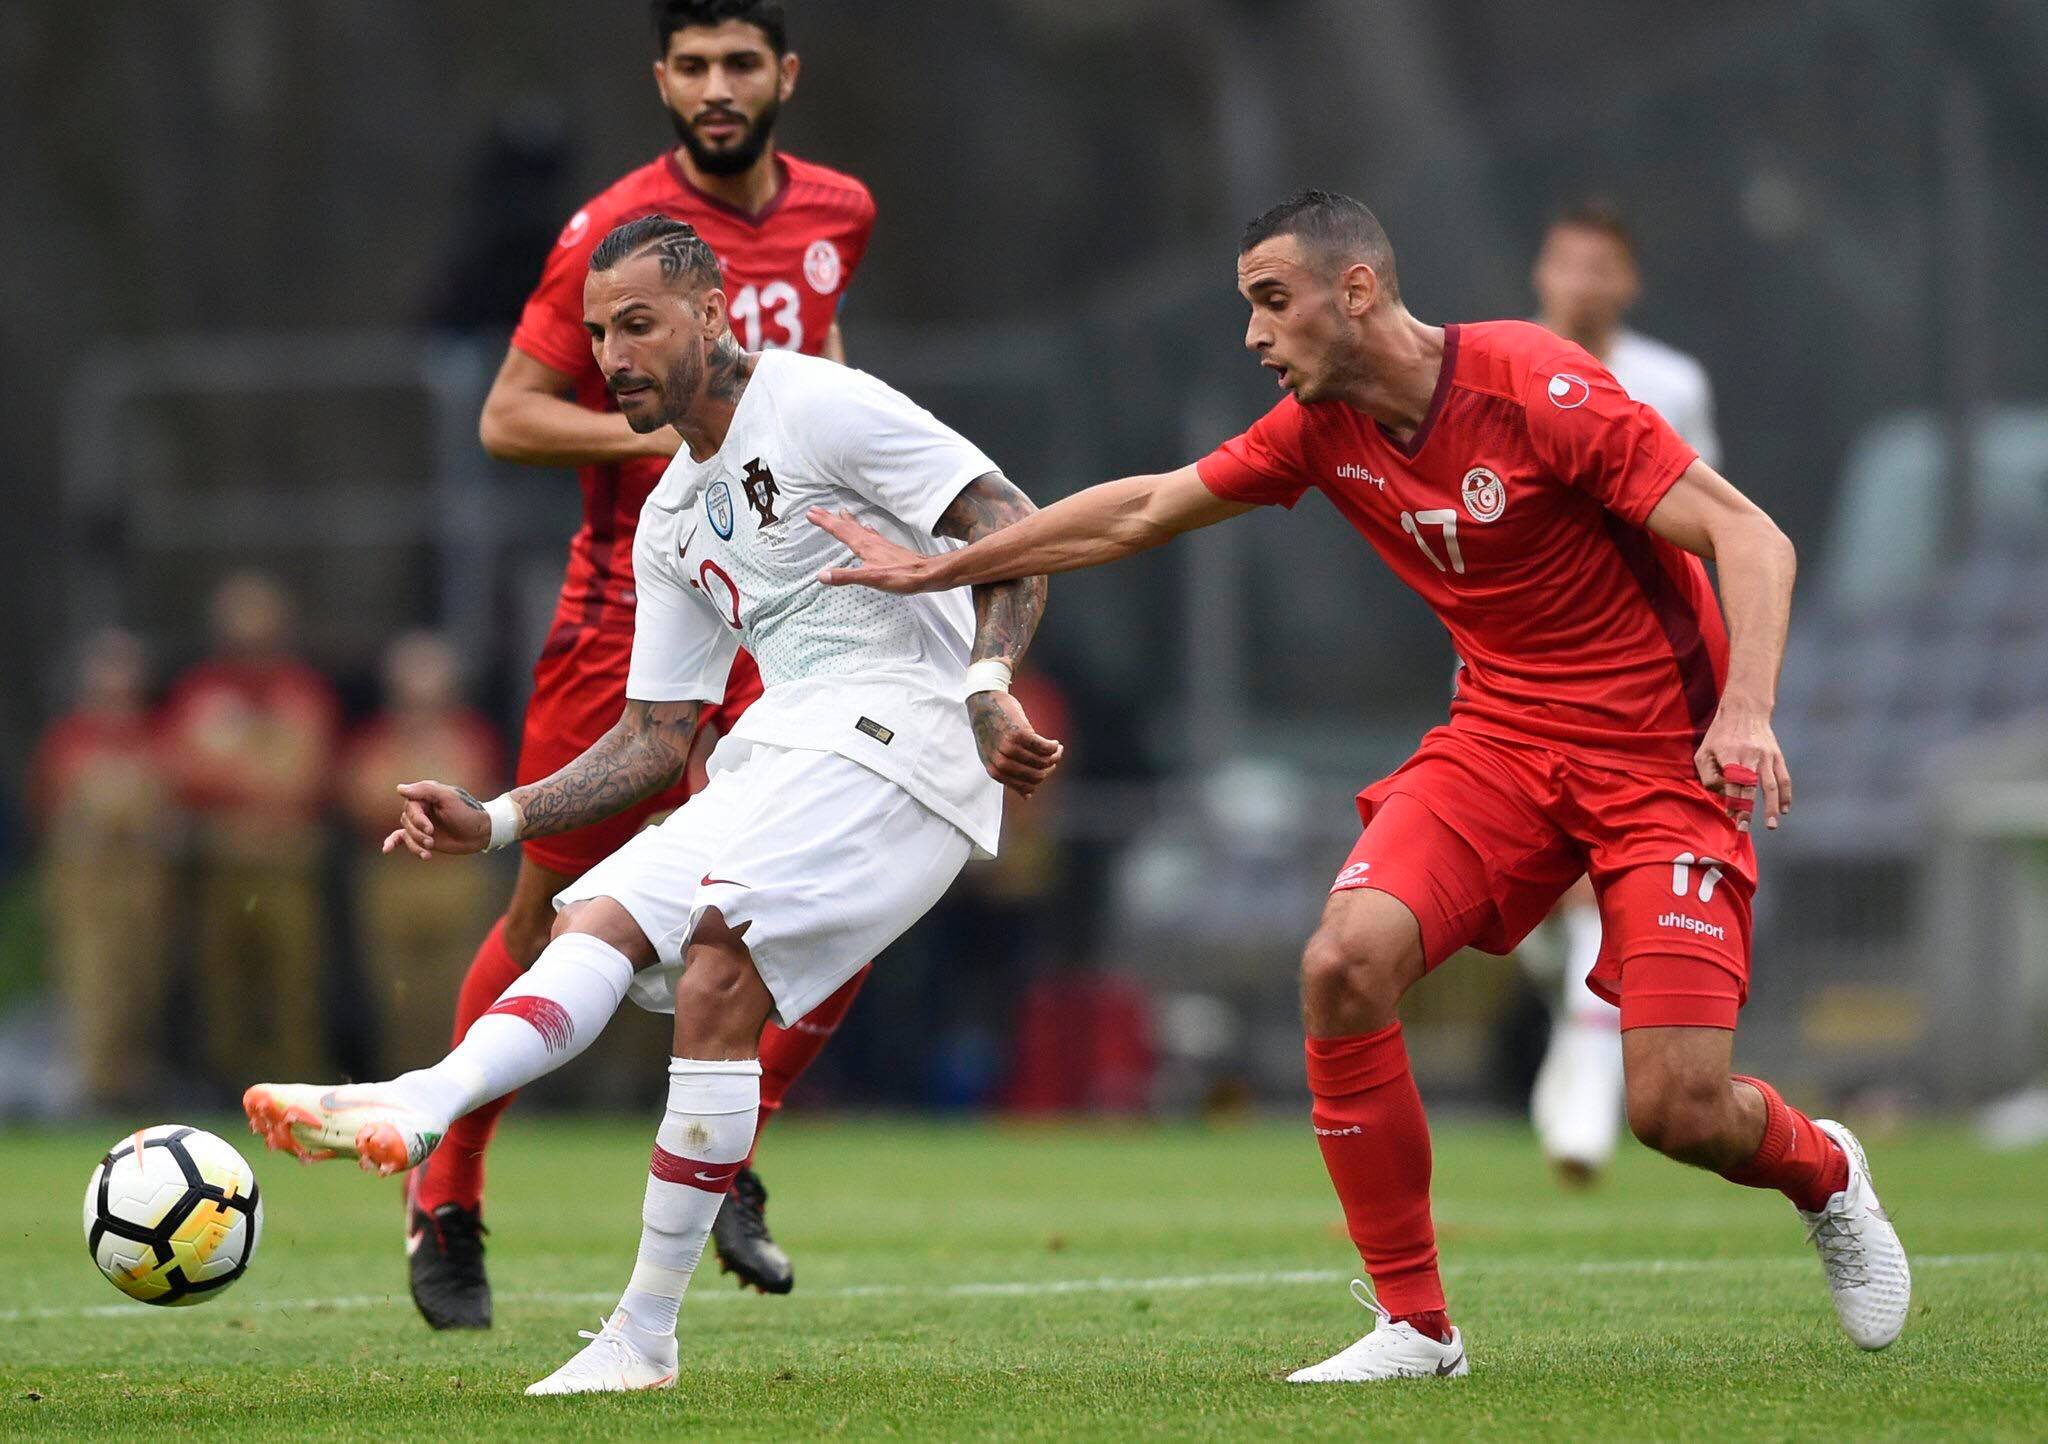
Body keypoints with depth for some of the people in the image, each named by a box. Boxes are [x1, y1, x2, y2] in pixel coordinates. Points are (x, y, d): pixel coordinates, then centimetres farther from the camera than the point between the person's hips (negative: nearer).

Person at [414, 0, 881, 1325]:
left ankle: (726, 1166, 5)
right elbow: (507, 419, -10)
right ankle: (448, 1202, 19)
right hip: (629, 606, -4)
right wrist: (669, 430, -21)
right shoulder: (615, 232, -11)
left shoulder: (838, 211, 5)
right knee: (553, 911, 2)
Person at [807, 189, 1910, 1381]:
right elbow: (1143, 510, 14)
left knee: (1678, 1106, -15)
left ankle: (1823, 1174, 24)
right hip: (1502, 735, 6)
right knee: (1345, 959, -20)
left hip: (1660, 755, -6)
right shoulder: (1322, 428, 0)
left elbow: (1751, 538, -20)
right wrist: (938, 570, 18)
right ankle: (1415, 1323, -7)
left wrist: (1744, 712, -35)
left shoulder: (1534, 388, -20)